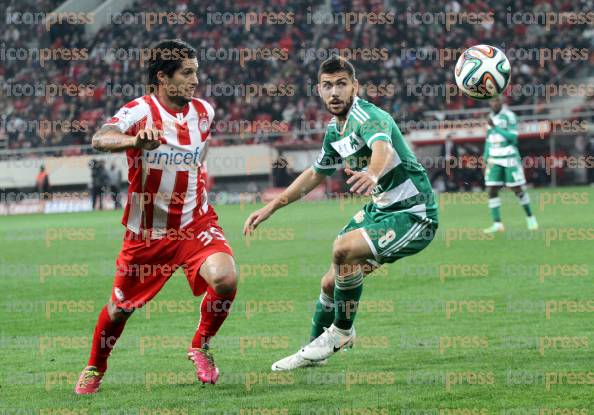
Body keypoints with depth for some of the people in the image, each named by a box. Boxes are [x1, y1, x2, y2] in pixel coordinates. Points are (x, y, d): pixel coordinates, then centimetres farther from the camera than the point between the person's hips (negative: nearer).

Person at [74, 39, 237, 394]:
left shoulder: (204, 112, -1)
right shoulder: (140, 111, -16)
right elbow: (100, 139, -38)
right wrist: (136, 141, -55)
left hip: (195, 223, 2)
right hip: (147, 230, -2)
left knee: (225, 279, -24)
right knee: (121, 307, 10)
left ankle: (201, 346, 3)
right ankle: (95, 369, 38)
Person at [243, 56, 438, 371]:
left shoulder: (368, 117, -23)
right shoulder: (334, 130, 5)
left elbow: (383, 148, -47)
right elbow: (315, 174, 23)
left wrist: (372, 174, -69)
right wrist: (271, 208, 22)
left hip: (413, 215, -9)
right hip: (378, 210, 9)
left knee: (344, 248, -28)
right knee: (332, 283, 11)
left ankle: (342, 331, -6)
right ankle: (315, 348, 36)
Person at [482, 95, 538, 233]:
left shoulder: (509, 116, -9)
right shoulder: (491, 118, 10)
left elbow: (513, 137, -17)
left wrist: (495, 127, -21)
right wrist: (486, 158, 13)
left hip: (509, 158, -5)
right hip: (494, 160, 6)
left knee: (518, 189, 1)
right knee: (491, 190, -4)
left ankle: (530, 217, 20)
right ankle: (497, 224, -2)